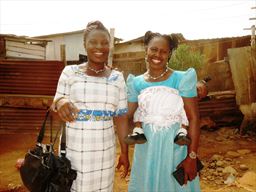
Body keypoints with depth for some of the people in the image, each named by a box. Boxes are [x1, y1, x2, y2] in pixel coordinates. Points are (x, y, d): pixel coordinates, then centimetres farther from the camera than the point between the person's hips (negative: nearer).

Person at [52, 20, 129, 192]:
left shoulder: (117, 77, 2)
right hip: (73, 149, -1)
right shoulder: (69, 72, -2)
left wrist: (125, 152, 5)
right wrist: (60, 103, -25)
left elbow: (121, 118, 4)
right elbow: (57, 103, -1)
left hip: (104, 150, 1)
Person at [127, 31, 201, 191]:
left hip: (175, 147, -2)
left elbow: (194, 118, -11)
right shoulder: (136, 83, 0)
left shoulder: (182, 79, -10)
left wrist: (192, 157, -14)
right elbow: (126, 116, 4)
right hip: (147, 149, 3)